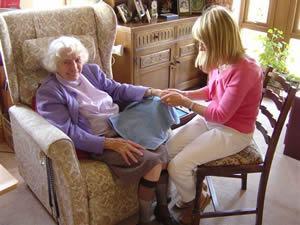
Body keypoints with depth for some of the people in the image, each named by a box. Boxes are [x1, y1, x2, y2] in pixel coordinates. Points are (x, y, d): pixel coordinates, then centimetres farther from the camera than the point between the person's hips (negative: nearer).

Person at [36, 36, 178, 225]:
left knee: (163, 151, -15)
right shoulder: (48, 93, -6)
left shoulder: (91, 70, 12)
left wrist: (151, 92, 0)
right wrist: (110, 143, -23)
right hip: (97, 142, -6)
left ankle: (163, 209, 7)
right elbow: (69, 132, -15)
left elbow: (117, 89, 15)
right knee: (152, 162, -22)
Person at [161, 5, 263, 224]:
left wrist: (184, 103, -21)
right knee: (167, 149, -1)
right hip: (210, 119, 8)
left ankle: (194, 200, 19)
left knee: (177, 166, -16)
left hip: (233, 132, -8)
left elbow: (221, 115, -25)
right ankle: (195, 190, 24)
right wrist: (183, 93, -2)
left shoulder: (245, 70, -29)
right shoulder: (220, 61, -6)